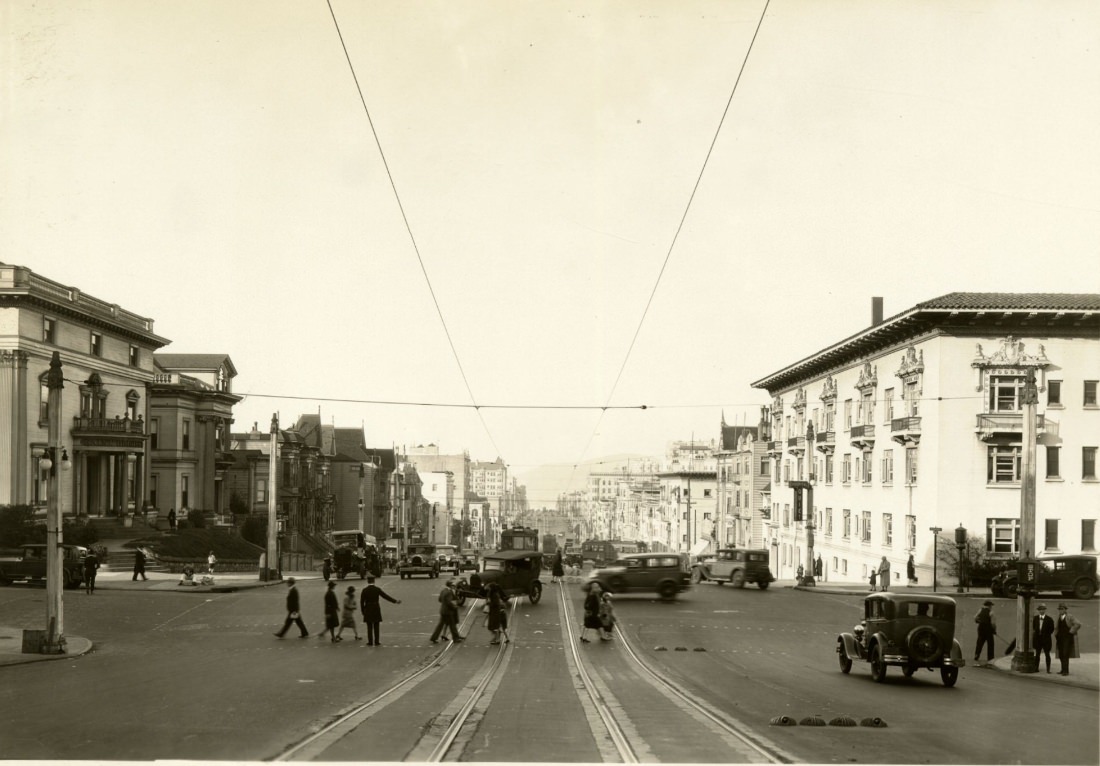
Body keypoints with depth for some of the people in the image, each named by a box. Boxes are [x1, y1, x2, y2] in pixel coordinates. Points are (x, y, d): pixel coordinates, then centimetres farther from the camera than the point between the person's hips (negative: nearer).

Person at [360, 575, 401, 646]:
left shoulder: (365, 590, -6)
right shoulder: (377, 589, -4)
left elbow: (362, 602, -5)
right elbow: (386, 596, -2)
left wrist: (363, 611, 4)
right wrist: (396, 601, 5)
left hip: (368, 610, -1)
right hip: (376, 610, 1)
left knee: (369, 627, 4)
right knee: (376, 627, 6)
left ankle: (370, 642, 4)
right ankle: (377, 642, 5)